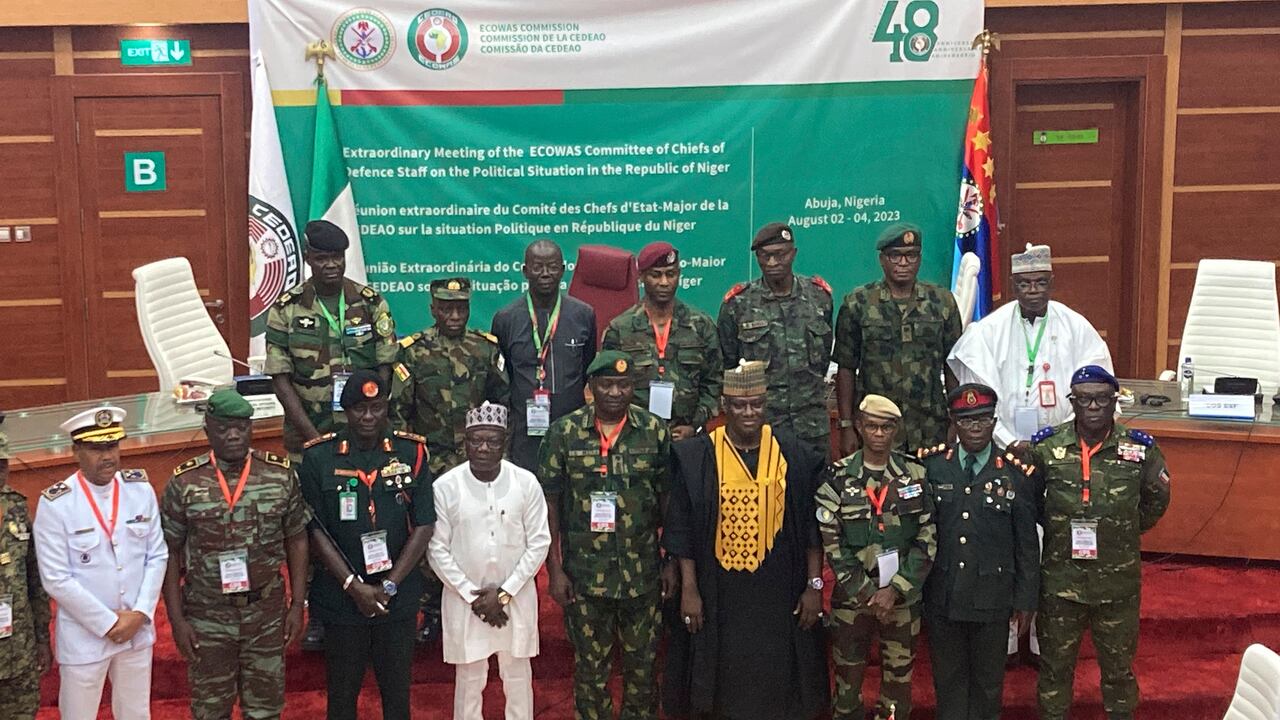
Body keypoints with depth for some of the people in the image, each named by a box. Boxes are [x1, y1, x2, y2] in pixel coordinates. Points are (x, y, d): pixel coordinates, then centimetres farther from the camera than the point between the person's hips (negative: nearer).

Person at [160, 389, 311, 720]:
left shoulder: (281, 474, -4)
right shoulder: (184, 483, -7)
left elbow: (296, 541, 2)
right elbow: (170, 554, -2)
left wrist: (298, 604, 0)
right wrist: (176, 618, -5)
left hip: (266, 611, 1)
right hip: (207, 615, -1)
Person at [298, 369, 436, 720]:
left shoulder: (411, 451, -3)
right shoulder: (318, 457, -6)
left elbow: (424, 526, -3)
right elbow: (315, 530, -7)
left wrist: (390, 585, -10)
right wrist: (354, 586, -13)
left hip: (399, 597, 1)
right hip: (341, 597, -1)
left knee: (397, 691, 13)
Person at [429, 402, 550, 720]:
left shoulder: (526, 483, -8)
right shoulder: (445, 486, -10)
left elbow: (539, 542, -5)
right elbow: (438, 549, -6)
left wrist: (504, 593, -10)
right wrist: (472, 596, -10)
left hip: (517, 595, 1)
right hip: (465, 597, -1)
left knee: (518, 676, 13)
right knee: (470, 678, 10)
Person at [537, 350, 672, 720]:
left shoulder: (655, 431, -2)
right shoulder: (563, 433, -4)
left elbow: (668, 500, 3)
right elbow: (548, 502, -2)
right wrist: (554, 570, -5)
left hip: (643, 574, 1)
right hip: (584, 575, -1)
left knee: (643, 664, 12)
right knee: (590, 665, 11)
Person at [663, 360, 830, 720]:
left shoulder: (795, 457, -1)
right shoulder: (696, 457, -5)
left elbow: (812, 527, 2)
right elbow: (682, 529, -3)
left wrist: (814, 585, -1)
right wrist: (689, 589, -6)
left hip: (778, 592, 1)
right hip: (718, 592, -1)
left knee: (774, 681, 8)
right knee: (721, 683, 8)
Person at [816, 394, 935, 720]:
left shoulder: (915, 476, 2)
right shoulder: (838, 478, -3)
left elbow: (927, 540, -2)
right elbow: (831, 543, -5)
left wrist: (895, 590, -10)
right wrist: (865, 592, -10)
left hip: (903, 596, 1)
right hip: (852, 595, -1)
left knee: (899, 678, 8)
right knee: (848, 677, 5)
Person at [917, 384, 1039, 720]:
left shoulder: (1016, 474, -4)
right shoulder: (930, 466, -4)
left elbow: (1027, 543, 1)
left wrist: (1026, 600, 2)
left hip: (992, 597, 0)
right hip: (941, 595, 1)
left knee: (989, 679, 15)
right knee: (947, 677, 15)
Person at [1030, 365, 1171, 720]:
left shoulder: (1140, 448, -7)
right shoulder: (1045, 447, -8)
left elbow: (1157, 500, 10)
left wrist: (1125, 531, 8)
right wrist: (1058, 530, 6)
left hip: (1119, 583, 0)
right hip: (1060, 580, 0)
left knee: (1118, 666, 16)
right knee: (1055, 665, 13)